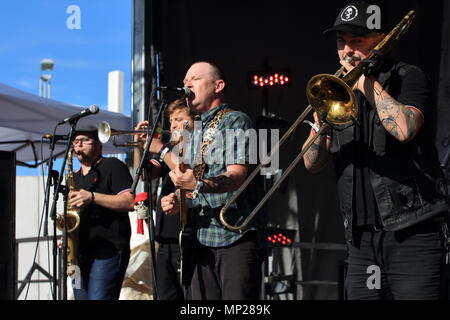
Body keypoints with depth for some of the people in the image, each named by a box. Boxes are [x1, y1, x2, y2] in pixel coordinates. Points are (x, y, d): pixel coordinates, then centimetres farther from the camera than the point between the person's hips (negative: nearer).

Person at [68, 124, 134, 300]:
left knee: (98, 297, -19)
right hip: (80, 252, 7)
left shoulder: (112, 166, 2)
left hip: (108, 251, -7)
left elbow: (130, 202, -10)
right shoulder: (74, 177, 24)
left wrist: (92, 197, -19)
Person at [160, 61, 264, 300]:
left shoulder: (235, 121, -3)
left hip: (235, 238, -7)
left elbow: (237, 176, -17)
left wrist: (199, 185, -36)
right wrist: (176, 201, 1)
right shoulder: (193, 134, 20)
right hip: (202, 241, 7)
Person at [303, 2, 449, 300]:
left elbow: (404, 129, -21)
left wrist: (366, 82, -10)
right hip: (362, 237, 6)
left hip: (412, 230, -5)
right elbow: (313, 164, 14)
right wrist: (319, 125, -7)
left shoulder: (408, 78, 1)